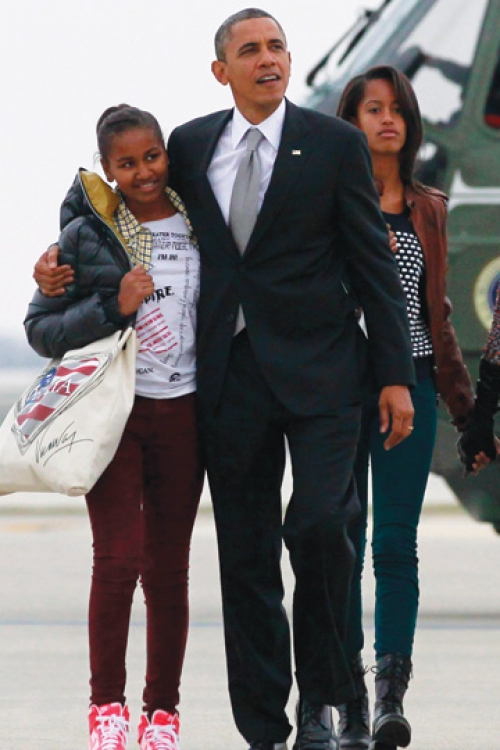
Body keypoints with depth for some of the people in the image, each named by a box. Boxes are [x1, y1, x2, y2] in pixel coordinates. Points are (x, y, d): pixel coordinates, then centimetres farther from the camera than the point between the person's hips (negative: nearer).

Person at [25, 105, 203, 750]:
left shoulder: (200, 229, 8)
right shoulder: (87, 235, 0)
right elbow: (40, 328, 0)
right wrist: (114, 307, -13)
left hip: (182, 413, 3)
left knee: (168, 567, 4)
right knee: (119, 555, -13)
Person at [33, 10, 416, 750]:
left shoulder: (336, 145, 1)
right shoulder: (191, 146, 9)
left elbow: (373, 265, 1)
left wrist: (395, 376, -3)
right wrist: (65, 260, 6)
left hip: (317, 369, -3)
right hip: (232, 375, 3)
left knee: (319, 522, -20)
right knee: (245, 556, 5)